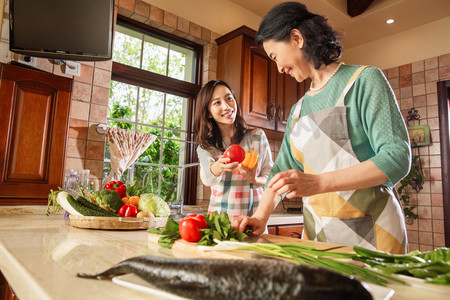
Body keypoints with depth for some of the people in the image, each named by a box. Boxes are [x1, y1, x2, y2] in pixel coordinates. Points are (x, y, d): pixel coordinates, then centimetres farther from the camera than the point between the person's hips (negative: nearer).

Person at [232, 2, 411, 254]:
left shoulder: (364, 80, -5)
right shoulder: (299, 110, 13)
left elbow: (397, 157, -14)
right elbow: (282, 169, 14)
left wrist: (318, 183, -25)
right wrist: (260, 217, -1)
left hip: (371, 232, -4)